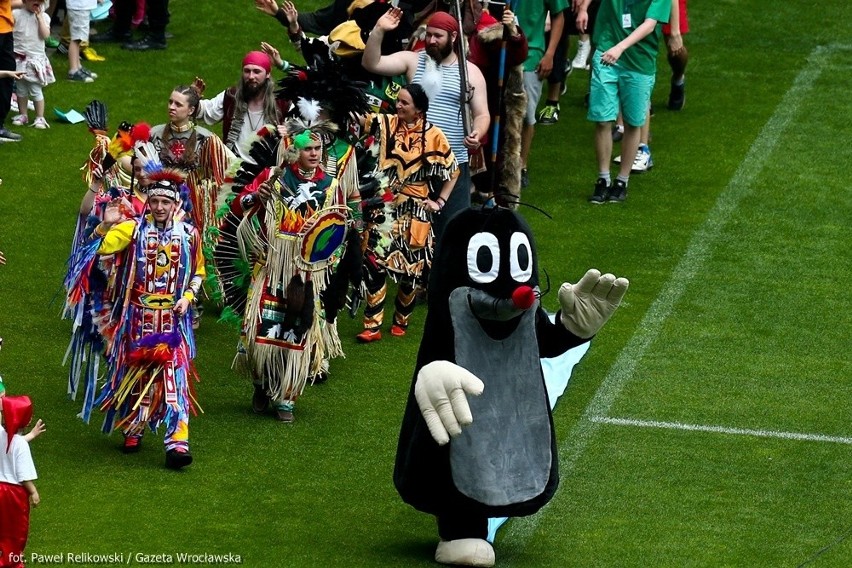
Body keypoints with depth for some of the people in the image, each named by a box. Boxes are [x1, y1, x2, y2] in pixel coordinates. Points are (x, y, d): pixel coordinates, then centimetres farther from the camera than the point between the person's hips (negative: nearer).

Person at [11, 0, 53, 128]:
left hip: (36, 58, -1)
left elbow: (45, 34, -14)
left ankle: (40, 118, 9)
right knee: (21, 89, 12)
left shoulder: (44, 17, -1)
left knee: (35, 90, 0)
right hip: (19, 57, 1)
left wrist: (39, 17, -13)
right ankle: (23, 115, 25)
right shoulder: (17, 14, -4)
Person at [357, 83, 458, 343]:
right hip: (384, 207, 1)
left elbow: (453, 171, 7)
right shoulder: (387, 124, 0)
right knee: (375, 263, -7)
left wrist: (440, 201, 2)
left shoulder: (433, 136, -4)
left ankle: (401, 320, 29)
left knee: (411, 268, 6)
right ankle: (372, 326, -1)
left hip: (415, 212, -1)